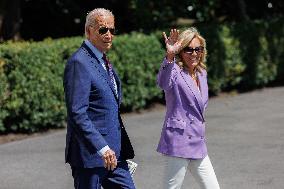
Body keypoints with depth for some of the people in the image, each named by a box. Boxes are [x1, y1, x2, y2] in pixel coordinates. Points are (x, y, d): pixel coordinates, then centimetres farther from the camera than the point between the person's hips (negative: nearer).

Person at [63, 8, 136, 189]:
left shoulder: (104, 61, 16)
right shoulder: (79, 63, -15)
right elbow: (77, 114, -22)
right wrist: (102, 148, -24)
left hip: (113, 152, 9)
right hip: (90, 153, -9)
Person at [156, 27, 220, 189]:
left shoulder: (202, 74, 14)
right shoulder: (175, 72, -10)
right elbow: (163, 83, -36)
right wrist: (169, 56, -50)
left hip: (198, 144, 8)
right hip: (179, 142, -8)